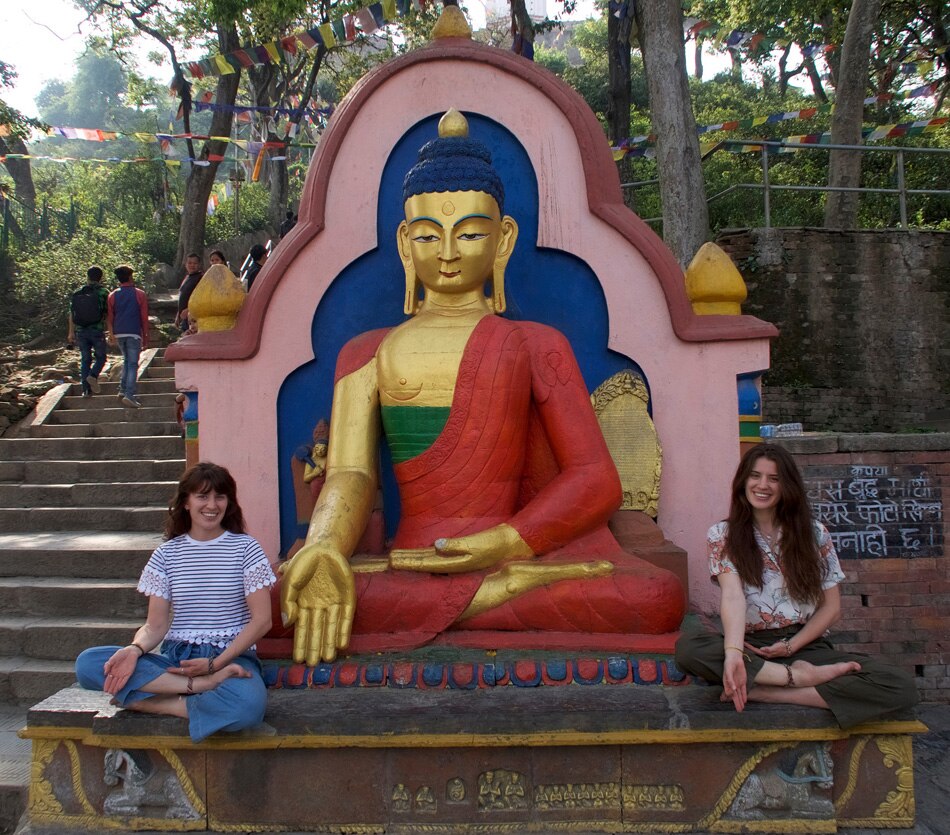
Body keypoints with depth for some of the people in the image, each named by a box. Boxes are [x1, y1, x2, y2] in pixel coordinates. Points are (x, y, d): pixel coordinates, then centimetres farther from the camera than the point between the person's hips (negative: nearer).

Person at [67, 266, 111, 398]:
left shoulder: (77, 293, 7)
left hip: (81, 331, 3)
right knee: (100, 357, 12)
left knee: (85, 360, 9)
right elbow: (108, 313, -6)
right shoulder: (103, 293, -4)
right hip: (97, 331, -3)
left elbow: (72, 314, 8)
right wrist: (108, 330, 3)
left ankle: (86, 390, 6)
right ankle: (93, 376, -15)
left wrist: (71, 333, 14)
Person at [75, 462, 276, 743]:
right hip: (175, 658, 3)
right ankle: (205, 684, -25)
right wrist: (135, 649, -18)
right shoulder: (166, 554, 9)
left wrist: (216, 663, -14)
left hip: (232, 657, -3)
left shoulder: (245, 548, 2)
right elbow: (155, 625, 5)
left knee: (248, 704, -39)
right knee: (87, 662, -22)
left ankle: (153, 702, -18)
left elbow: (262, 618, -3)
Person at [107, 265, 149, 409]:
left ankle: (123, 390, 15)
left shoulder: (112, 295, 6)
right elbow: (144, 318, -1)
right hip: (134, 333, -4)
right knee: (133, 364, -5)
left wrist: (111, 334, 22)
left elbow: (110, 317, 10)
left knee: (126, 360, 22)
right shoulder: (139, 294, -2)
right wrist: (145, 336, 6)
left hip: (119, 333, 4)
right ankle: (129, 395, -16)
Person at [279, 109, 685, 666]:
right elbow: (350, 475, 5)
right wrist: (325, 552, -19)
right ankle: (513, 587, -22)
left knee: (660, 599, -30)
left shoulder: (537, 345, 16)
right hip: (408, 561, 2)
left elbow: (596, 481, 6)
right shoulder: (368, 352, 20)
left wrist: (503, 544, -13)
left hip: (506, 549, -2)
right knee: (271, 592, -32)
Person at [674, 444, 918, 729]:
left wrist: (790, 646, -10)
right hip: (751, 645, -2)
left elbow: (831, 608, 5)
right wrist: (733, 652, -35)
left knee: (902, 688, -25)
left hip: (806, 644, 2)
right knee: (688, 648, -35)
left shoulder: (814, 534, 4)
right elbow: (733, 595, -18)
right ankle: (799, 676, -26)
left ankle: (763, 692, -25)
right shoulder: (723, 534, -2)